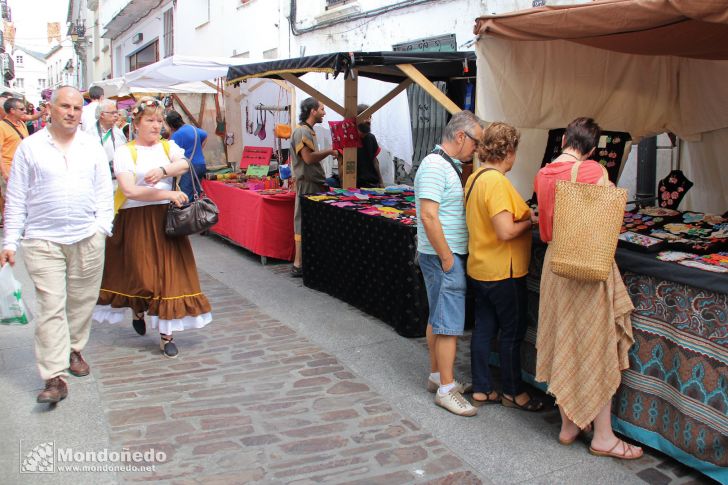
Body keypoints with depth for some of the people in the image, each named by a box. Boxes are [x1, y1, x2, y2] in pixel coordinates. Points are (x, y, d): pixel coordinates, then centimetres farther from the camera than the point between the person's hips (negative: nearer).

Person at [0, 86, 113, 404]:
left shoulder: (92, 148, 10)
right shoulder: (30, 147, 4)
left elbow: (104, 192, 12)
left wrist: (102, 226, 0)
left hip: (87, 239, 2)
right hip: (43, 240, -2)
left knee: (82, 301, 11)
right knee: (51, 307, -6)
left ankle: (73, 350, 33)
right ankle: (55, 378, -4)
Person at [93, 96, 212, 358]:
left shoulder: (168, 146, 9)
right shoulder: (125, 151, -3)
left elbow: (184, 164, -12)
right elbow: (129, 190, -15)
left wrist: (164, 170, -33)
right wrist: (169, 194, -18)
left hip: (166, 218, 3)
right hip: (135, 221, -3)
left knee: (168, 273, -1)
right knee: (140, 275, 3)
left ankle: (166, 334, 7)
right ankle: (138, 310, 37)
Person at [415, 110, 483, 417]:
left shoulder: (448, 165, 14)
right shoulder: (435, 166, -17)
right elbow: (429, 216, -24)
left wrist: (450, 255, 16)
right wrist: (447, 258, -20)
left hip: (448, 254, 10)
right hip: (443, 256, -10)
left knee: (438, 318, 16)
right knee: (449, 323, -4)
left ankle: (437, 377, 27)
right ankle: (446, 389, 5)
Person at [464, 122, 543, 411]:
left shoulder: (475, 178, 8)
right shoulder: (496, 181, -22)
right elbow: (506, 231, -26)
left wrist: (524, 215, 12)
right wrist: (531, 222, -9)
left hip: (480, 268, 9)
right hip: (503, 271, -9)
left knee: (483, 328, 14)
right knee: (513, 333, 7)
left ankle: (481, 390, 23)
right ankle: (513, 392, 21)